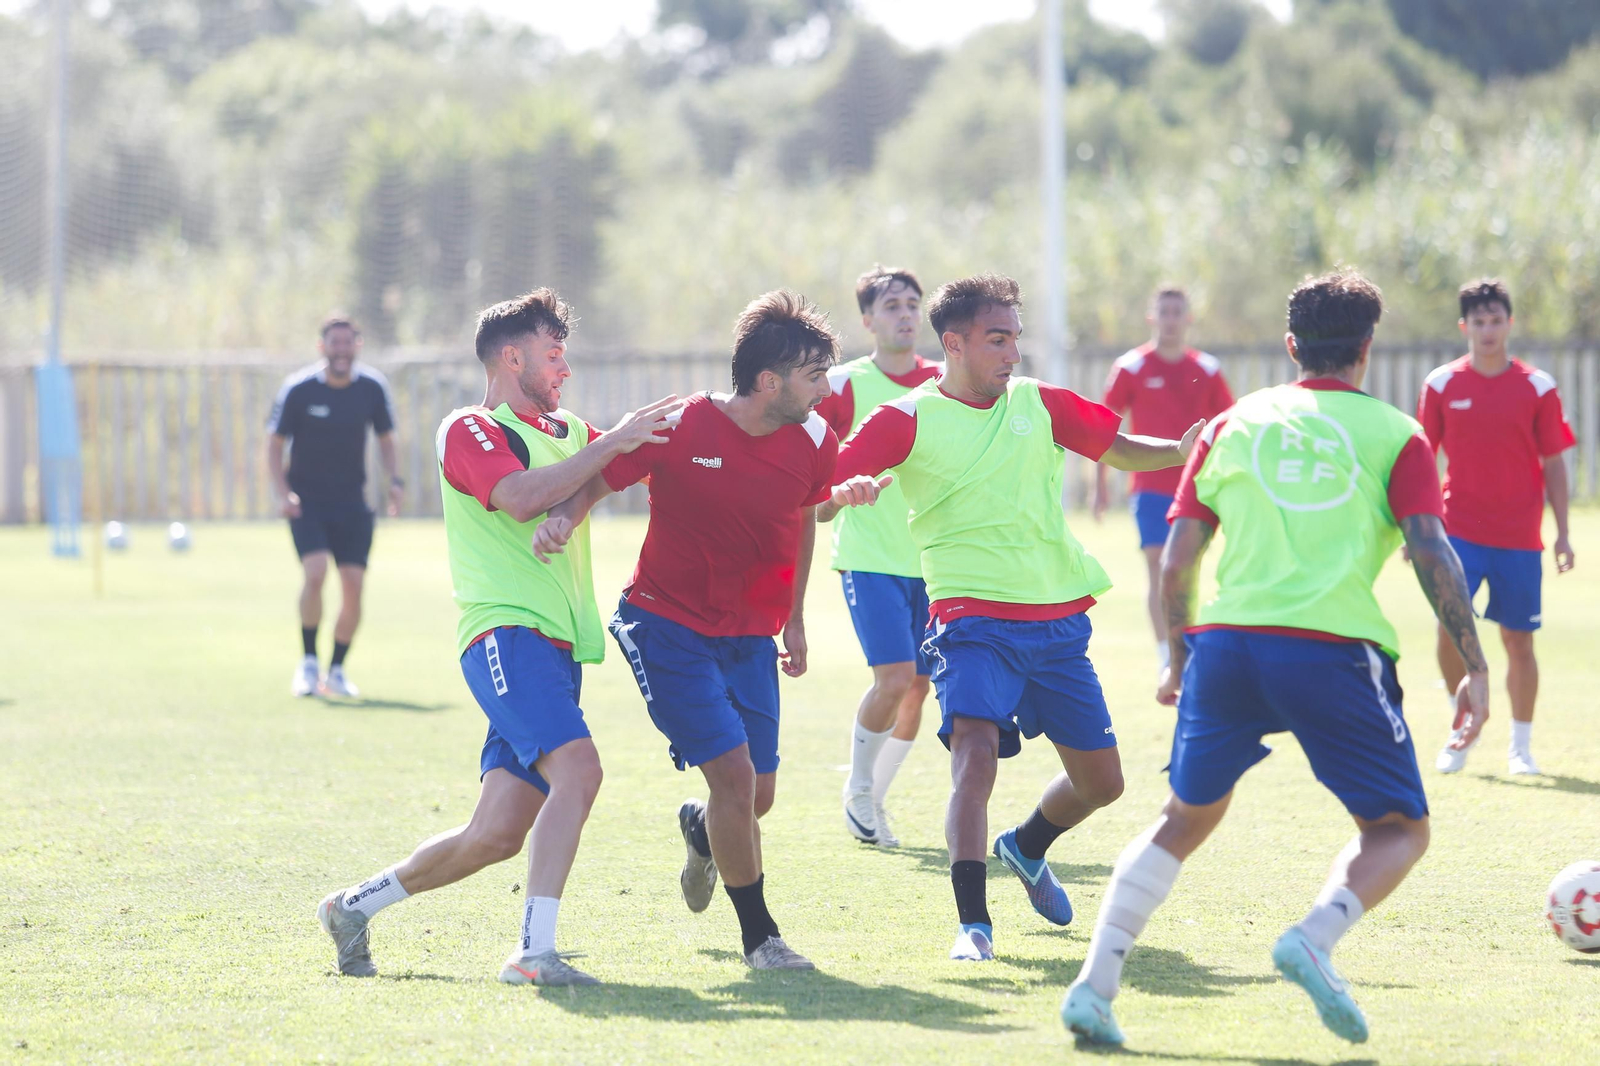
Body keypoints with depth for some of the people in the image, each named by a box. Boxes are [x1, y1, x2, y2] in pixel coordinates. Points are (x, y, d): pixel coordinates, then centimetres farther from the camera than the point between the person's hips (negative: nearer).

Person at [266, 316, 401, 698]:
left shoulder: (372, 388, -1)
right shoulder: (298, 389, -9)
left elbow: (385, 438, 12)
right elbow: (275, 444, -2)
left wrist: (394, 480, -5)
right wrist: (283, 493, -15)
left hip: (352, 502, 3)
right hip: (307, 500, -3)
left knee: (354, 584, -5)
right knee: (315, 572, -22)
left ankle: (336, 671, 11)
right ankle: (307, 663, -7)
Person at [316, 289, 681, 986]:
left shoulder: (567, 433, 24)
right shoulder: (469, 431, -2)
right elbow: (523, 499, -19)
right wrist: (612, 442, -17)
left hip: (559, 649, 8)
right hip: (507, 634, -8)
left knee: (497, 835, 4)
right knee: (577, 767, -28)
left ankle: (355, 906, 22)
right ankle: (534, 950, -30)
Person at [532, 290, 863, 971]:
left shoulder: (814, 442, -4)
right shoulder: (677, 428, -18)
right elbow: (595, 481, -7)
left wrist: (794, 618, 21)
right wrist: (560, 520, -29)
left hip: (749, 636, 5)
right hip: (668, 626, -5)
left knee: (757, 795, 5)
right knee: (734, 774, -15)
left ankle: (700, 828, 44)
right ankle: (759, 936, 1)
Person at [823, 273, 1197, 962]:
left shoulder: (1039, 403, 8)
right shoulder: (907, 420, -4)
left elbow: (1121, 450, 15)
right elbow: (818, 502, -8)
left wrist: (1181, 450, -4)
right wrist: (844, 493, -32)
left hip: (1059, 618, 5)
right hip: (973, 616, -5)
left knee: (1100, 781, 11)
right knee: (975, 750, -27)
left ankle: (1026, 848, 42)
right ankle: (973, 924, -25)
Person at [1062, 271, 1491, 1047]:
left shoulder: (1235, 423, 15)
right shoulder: (1394, 435, 7)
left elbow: (1177, 560, 13)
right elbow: (1432, 554, -4)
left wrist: (1178, 660, 26)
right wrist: (1475, 668, -2)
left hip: (1226, 641, 3)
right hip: (1334, 651, -3)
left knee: (1185, 819, 19)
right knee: (1399, 830, 11)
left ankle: (1096, 980, 6)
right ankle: (1314, 939, -17)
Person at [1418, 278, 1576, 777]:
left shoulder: (1537, 387, 0)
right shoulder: (1442, 384, 1)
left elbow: (1554, 464, 4)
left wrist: (1562, 533, 0)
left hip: (1519, 537, 0)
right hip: (1459, 530, 0)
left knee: (1519, 642, 3)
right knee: (1449, 629, -13)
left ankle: (1520, 745, 18)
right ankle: (1464, 726, 10)